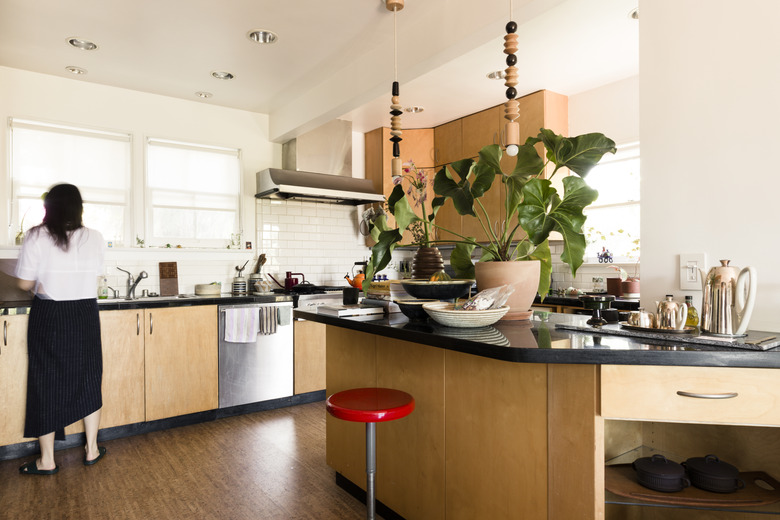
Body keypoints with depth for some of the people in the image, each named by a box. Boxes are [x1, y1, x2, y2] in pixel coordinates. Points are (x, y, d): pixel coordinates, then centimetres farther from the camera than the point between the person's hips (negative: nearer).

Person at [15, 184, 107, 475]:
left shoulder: (37, 237, -9)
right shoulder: (94, 238, -2)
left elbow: (24, 283, -6)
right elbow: (96, 280, 2)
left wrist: (43, 286, 15)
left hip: (49, 317, -2)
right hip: (86, 315, 2)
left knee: (47, 384, 9)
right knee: (88, 380, 14)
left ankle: (47, 460, 19)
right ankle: (92, 450, 24)